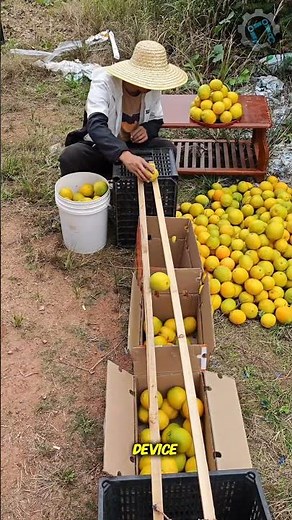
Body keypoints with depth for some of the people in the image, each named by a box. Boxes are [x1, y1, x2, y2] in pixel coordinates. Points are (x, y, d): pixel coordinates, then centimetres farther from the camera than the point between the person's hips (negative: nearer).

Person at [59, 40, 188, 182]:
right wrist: (124, 155, -59)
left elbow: (156, 119, 8)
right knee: (70, 157, -34)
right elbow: (96, 125, -41)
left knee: (168, 149, -21)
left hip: (133, 146, 4)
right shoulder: (104, 82, -26)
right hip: (99, 146, -4)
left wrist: (147, 130, -19)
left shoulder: (153, 87, -10)